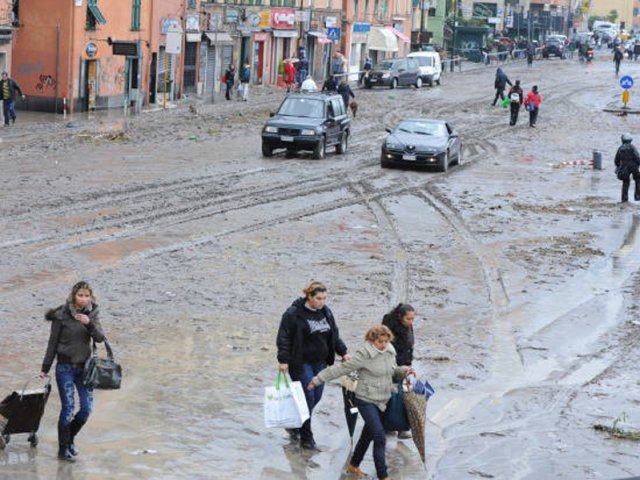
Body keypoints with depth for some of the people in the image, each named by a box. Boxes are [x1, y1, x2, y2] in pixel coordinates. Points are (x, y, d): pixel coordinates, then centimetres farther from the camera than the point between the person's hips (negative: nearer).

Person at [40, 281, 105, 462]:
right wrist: (45, 368, 0)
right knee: (67, 408, -4)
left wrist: (89, 323, -25)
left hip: (84, 367, 4)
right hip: (65, 367, -4)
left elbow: (99, 338, -7)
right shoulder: (61, 316, -9)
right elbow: (53, 343, -4)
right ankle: (63, 449, 8)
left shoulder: (91, 314, 3)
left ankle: (70, 437, 26)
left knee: (87, 408, 2)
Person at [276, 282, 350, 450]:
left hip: (320, 363, 7)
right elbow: (284, 338, -11)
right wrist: (283, 360, -17)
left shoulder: (326, 312, 9)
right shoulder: (294, 313, -12)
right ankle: (306, 438, -1)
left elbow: (334, 335, 19)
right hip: (301, 363, -7)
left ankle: (294, 425, 31)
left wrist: (343, 352, 11)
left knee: (316, 397, 9)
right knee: (308, 397, -9)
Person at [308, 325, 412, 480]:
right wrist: (317, 380, -13)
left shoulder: (390, 352, 4)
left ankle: (353, 466, 36)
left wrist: (403, 371, -3)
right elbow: (341, 369, -15)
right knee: (379, 437, -14)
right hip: (366, 401, -7)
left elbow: (392, 372, 19)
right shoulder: (364, 355, -18)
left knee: (368, 435, 18)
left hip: (382, 401, 7)